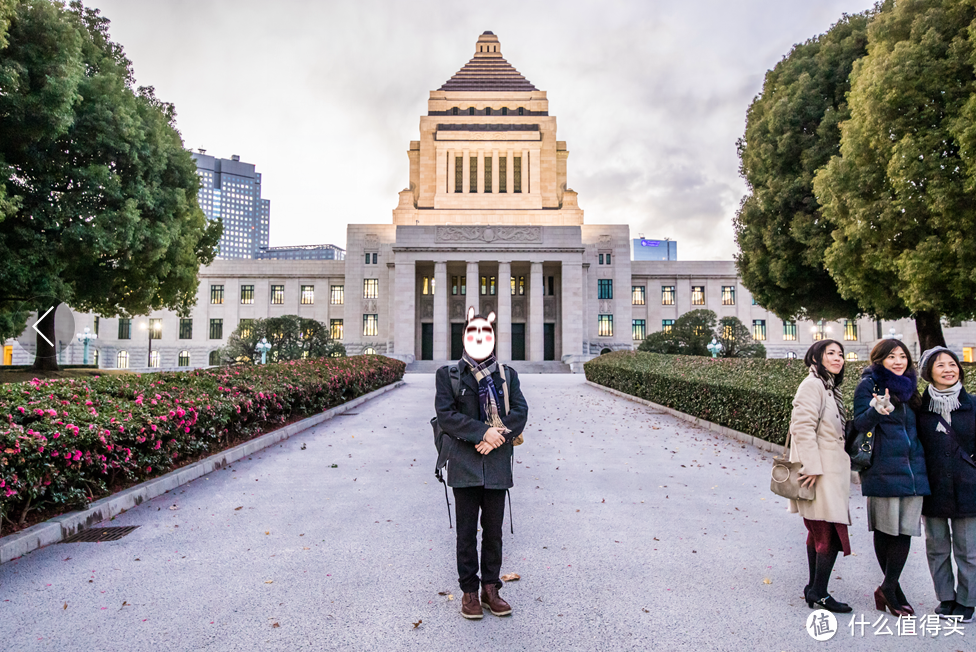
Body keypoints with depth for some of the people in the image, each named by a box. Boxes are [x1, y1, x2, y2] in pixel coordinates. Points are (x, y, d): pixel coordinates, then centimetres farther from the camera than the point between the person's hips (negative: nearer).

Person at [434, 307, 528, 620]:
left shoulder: (507, 374, 11)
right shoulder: (448, 374, 3)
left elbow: (520, 411, 1)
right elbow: (445, 413, -8)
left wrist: (498, 436, -15)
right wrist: (482, 432, -17)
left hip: (497, 464, 2)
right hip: (464, 464, -2)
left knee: (494, 530, 10)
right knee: (467, 530, 6)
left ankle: (491, 588, 23)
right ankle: (469, 591, 18)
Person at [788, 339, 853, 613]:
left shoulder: (829, 387, 18)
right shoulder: (813, 385, -13)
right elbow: (803, 427, -21)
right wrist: (812, 467, -24)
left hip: (831, 472, 10)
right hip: (820, 472, -10)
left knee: (819, 533, 14)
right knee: (831, 533, -8)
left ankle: (814, 589, 22)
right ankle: (819, 593, 1)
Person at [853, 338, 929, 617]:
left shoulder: (908, 387, 17)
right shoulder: (869, 385, -3)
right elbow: (859, 424, -14)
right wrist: (877, 410, -32)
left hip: (912, 468, 6)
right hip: (882, 469, -6)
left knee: (905, 529, 1)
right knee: (885, 529, 0)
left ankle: (888, 588, 10)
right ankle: (892, 589, 11)